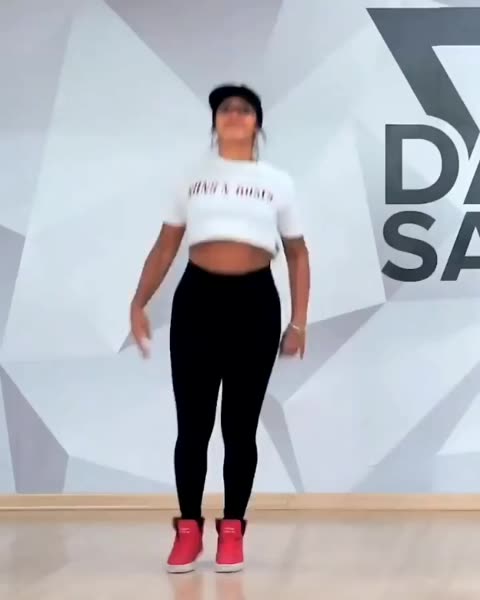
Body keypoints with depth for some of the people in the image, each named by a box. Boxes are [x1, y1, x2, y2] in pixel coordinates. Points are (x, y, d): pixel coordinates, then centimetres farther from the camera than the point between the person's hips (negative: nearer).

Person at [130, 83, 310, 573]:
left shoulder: (277, 182, 10)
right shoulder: (192, 178, 11)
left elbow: (297, 254, 12)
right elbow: (165, 247, 12)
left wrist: (299, 321, 4)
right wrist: (139, 302, 1)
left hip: (255, 301, 0)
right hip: (197, 297, 1)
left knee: (240, 425, 4)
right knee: (193, 423, 2)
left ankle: (232, 530, 16)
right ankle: (188, 529, 15)